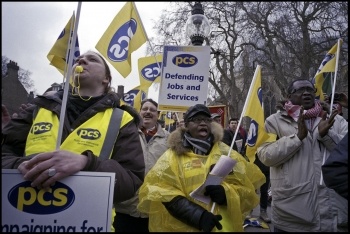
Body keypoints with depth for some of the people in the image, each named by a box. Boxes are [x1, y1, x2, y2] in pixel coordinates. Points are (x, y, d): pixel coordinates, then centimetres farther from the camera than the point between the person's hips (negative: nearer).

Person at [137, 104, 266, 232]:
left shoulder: (226, 152, 4)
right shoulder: (173, 156, -3)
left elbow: (246, 188, 2)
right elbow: (158, 193, -14)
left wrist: (226, 193, -20)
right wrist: (197, 215, -23)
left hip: (225, 225, 2)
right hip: (185, 227, -2)